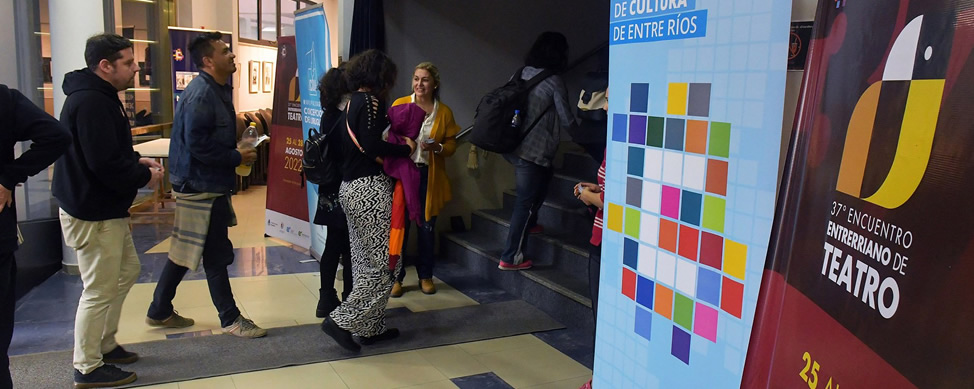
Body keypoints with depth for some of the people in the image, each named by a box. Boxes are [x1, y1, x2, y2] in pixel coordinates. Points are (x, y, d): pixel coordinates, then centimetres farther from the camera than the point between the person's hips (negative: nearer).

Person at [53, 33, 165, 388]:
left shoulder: (100, 97, 13)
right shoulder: (90, 103, -22)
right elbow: (104, 163, -28)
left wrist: (137, 161, 4)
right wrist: (145, 177, -14)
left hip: (107, 209, 11)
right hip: (92, 214, -11)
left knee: (127, 271, 22)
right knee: (100, 291, 0)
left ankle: (104, 345, 35)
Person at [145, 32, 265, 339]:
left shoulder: (217, 90, 13)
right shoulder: (201, 95, -19)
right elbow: (197, 144, -25)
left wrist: (236, 150, 5)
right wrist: (236, 157, -17)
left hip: (206, 184, 10)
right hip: (202, 187, -10)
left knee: (186, 251, 17)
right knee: (216, 254, 0)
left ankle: (160, 312, 30)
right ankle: (231, 319, 12)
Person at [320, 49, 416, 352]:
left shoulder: (352, 102, 16)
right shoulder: (370, 101, -11)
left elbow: (360, 144, 13)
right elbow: (372, 146, -21)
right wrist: (406, 149, -9)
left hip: (350, 188, 10)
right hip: (370, 188, -9)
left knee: (364, 261, 12)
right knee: (383, 263, -2)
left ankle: (372, 327, 19)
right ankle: (342, 320, -2)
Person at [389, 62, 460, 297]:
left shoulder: (444, 112, 5)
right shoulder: (400, 104, 1)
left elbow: (451, 145, 7)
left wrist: (437, 147, -13)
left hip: (429, 176, 2)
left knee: (427, 227, 9)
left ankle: (425, 276, 24)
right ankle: (395, 278, 13)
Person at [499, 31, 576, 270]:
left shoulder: (521, 74, 6)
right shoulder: (553, 82, -12)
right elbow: (567, 121, -6)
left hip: (511, 146, 8)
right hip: (533, 152, -8)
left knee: (545, 174, 31)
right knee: (525, 202, 1)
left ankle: (529, 222, 39)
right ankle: (511, 258, 7)